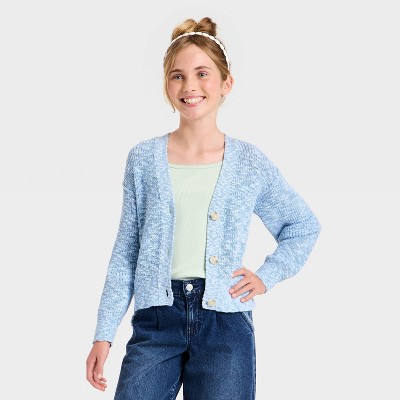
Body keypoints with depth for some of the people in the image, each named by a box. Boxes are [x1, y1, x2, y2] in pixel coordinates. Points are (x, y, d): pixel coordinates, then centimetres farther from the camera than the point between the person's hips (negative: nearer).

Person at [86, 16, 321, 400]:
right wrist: (104, 335, 3)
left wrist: (267, 275, 3)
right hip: (155, 319, 0)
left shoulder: (251, 162, 3)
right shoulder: (144, 158, 4)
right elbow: (125, 253, 6)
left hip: (224, 323, 0)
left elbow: (305, 226, 17)